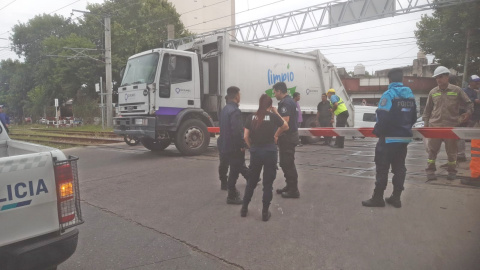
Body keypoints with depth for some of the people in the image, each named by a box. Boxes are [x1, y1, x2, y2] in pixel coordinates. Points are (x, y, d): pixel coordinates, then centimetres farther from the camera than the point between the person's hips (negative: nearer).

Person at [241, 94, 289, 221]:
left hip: (255, 151, 3)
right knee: (268, 183, 7)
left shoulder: (252, 117, 2)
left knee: (251, 181, 17)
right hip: (270, 151, -3)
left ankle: (244, 209, 25)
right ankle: (265, 213, 13)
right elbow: (286, 126, 12)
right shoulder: (273, 116, -5)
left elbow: (246, 137, 1)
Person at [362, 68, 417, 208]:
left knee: (382, 167, 0)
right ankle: (396, 197, 18)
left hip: (389, 138, -7)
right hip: (404, 137, 7)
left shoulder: (389, 94, -14)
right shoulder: (410, 94, 8)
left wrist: (377, 131, -6)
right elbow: (413, 117, 12)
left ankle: (378, 197, 5)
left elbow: (382, 117, -21)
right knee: (399, 167, 12)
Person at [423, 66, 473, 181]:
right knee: (432, 150, 0)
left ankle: (452, 172, 23)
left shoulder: (456, 90, 3)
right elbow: (427, 110, 12)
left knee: (451, 150, 8)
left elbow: (468, 103, 8)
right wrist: (426, 124, 6)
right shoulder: (433, 92, 8)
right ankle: (430, 172, 8)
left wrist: (468, 113, -12)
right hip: (435, 126, 1)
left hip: (451, 126, -1)